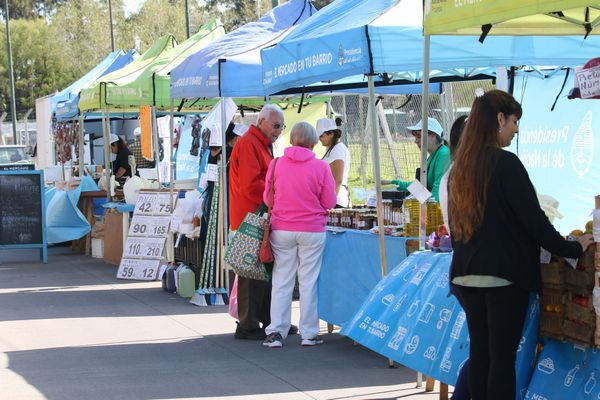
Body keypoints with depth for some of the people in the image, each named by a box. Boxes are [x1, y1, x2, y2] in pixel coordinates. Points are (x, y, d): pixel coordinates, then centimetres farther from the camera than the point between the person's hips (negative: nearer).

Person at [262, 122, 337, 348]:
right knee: (309, 282, 6)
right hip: (312, 230, -1)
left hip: (281, 230, 1)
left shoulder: (276, 164, -4)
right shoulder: (321, 167, -8)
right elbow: (329, 202, -3)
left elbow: (267, 198, 5)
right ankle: (309, 334, 10)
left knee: (281, 281, 8)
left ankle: (276, 332, 6)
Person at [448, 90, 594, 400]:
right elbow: (532, 218, -13)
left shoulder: (460, 166, 10)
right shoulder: (505, 163, -12)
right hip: (504, 275, -7)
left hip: (467, 273, 7)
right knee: (503, 356, -3)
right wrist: (572, 249, -3)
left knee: (479, 352, 11)